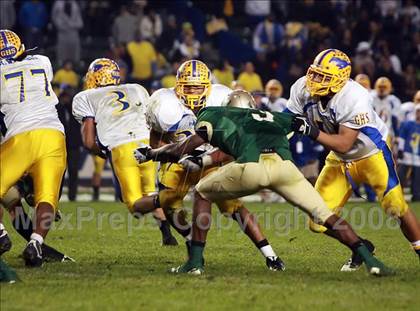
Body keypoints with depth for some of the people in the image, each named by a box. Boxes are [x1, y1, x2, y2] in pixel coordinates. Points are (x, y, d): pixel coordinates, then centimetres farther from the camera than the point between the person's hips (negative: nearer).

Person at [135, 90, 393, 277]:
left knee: (203, 193, 24)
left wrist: (152, 153, 39)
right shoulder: (273, 118, 39)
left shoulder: (216, 115, 29)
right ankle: (369, 259, 4)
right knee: (324, 213, 16)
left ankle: (195, 261, 18)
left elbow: (185, 148, 24)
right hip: (284, 164, 2)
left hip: (252, 169, -2)